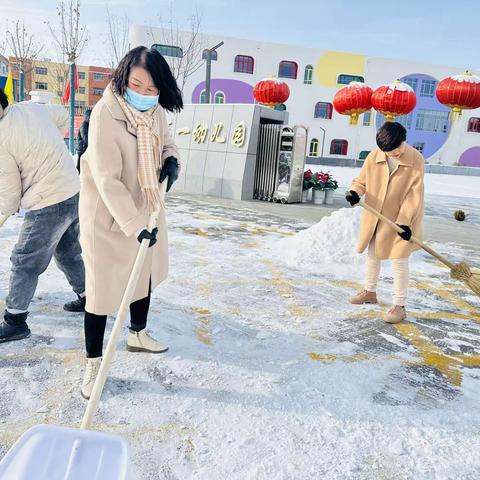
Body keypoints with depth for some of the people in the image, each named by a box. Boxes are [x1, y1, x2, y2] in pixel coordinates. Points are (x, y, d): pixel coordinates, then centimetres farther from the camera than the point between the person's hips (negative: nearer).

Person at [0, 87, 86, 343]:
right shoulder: (31, 107, 3)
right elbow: (62, 115, 25)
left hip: (48, 206, -8)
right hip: (74, 194, 8)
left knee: (24, 262, 4)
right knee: (68, 252, 24)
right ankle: (86, 297, 37)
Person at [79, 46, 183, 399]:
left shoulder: (156, 110, -3)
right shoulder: (106, 115, -25)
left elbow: (166, 141, 15)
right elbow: (107, 179, -28)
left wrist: (172, 159, -8)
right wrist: (134, 225, -33)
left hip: (146, 209, 8)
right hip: (108, 216, -7)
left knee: (146, 275, 20)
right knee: (102, 288, 0)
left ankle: (138, 334, 44)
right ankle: (94, 363, 17)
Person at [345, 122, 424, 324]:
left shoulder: (416, 159, -18)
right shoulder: (374, 157, -11)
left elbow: (414, 194, -19)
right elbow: (362, 181, 0)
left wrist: (404, 221, -25)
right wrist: (355, 192, -23)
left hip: (401, 218, -4)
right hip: (375, 215, 5)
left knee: (399, 259, -4)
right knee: (372, 254, 18)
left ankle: (399, 306, 8)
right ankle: (370, 291, 39)